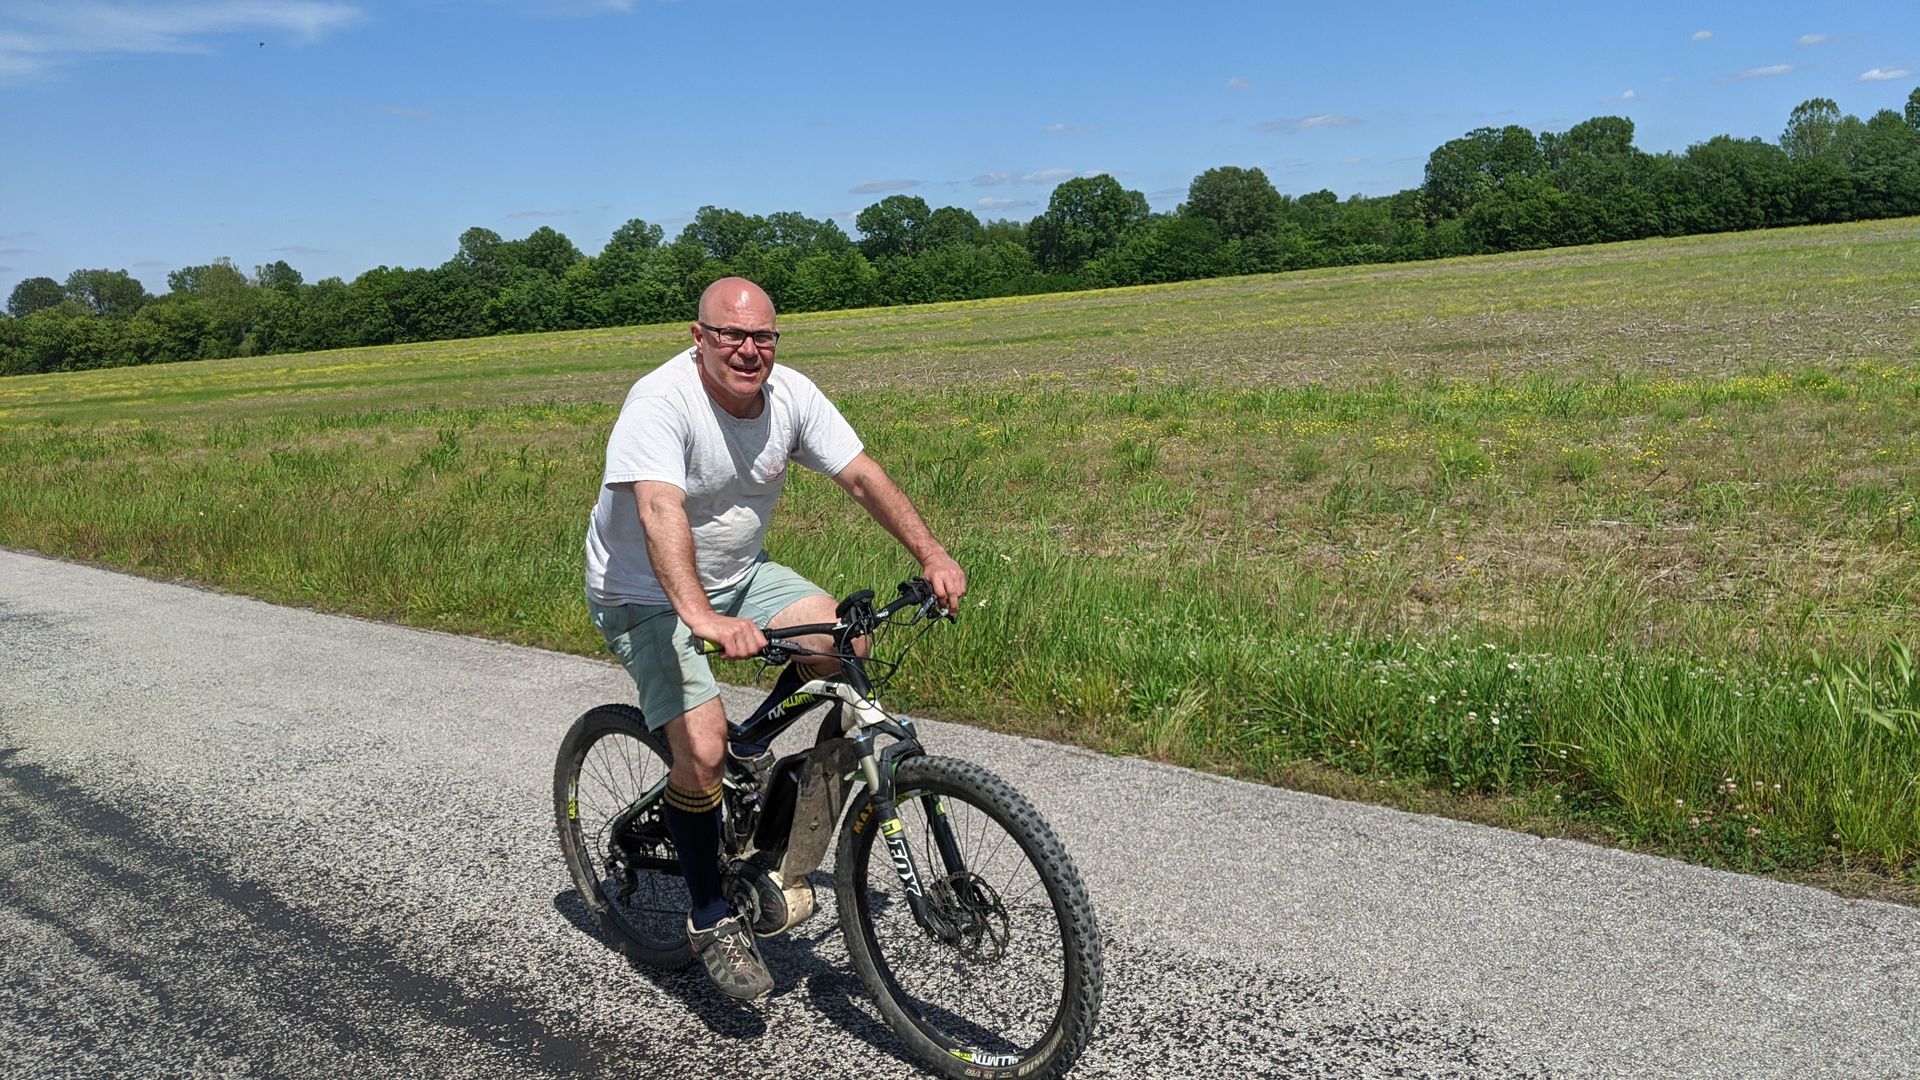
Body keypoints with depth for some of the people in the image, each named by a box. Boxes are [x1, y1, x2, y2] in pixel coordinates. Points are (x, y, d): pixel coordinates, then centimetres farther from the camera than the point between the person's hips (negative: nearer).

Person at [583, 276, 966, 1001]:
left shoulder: (792, 395, -9)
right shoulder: (661, 401, -27)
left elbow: (863, 476, -7)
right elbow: (660, 510, -42)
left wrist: (931, 555, -17)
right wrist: (702, 619, -56)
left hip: (738, 574, 6)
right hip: (646, 595, -6)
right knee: (702, 750, -20)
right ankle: (711, 920, 2)